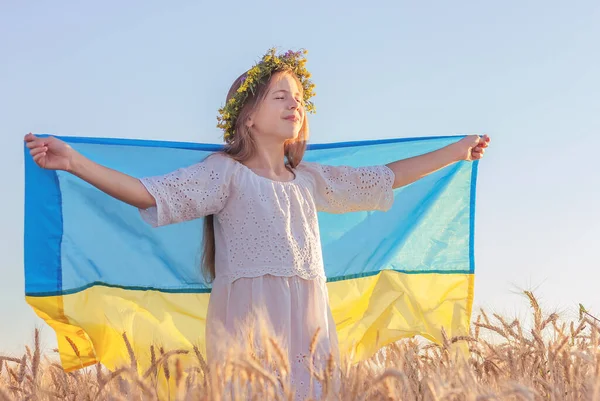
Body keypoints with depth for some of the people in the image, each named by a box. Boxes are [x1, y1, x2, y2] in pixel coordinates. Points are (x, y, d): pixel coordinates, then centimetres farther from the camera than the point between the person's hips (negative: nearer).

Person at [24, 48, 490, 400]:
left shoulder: (309, 179, 20)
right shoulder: (227, 172, 2)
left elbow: (384, 178, 29)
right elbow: (150, 193, -8)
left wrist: (455, 152, 33)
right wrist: (75, 163, -20)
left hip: (311, 323, 6)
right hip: (250, 319, -6)